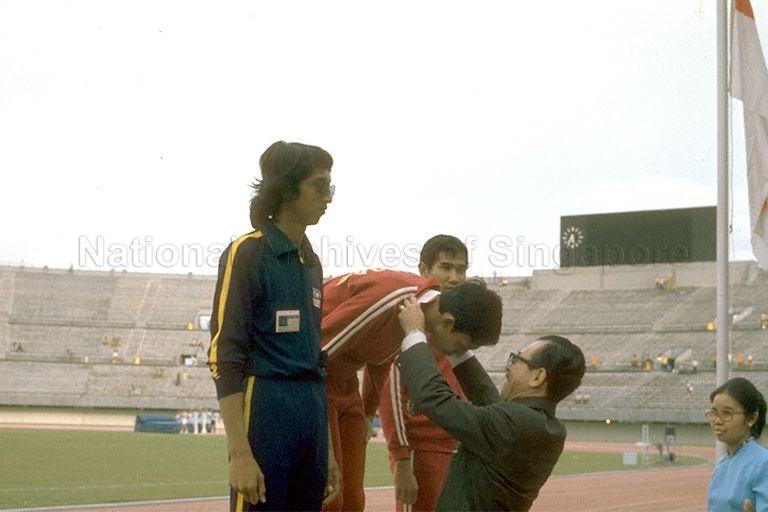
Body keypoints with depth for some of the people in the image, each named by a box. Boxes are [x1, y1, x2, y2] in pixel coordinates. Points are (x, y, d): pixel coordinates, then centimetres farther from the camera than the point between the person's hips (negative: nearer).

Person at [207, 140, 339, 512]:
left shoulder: (310, 261, 18)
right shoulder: (247, 252, -5)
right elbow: (224, 357, -12)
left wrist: (325, 451, 20)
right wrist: (240, 453, -19)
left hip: (313, 415, 7)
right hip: (264, 411, -7)